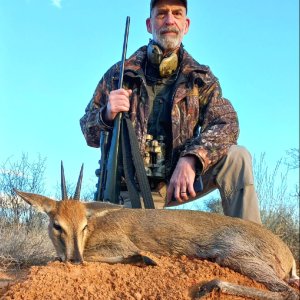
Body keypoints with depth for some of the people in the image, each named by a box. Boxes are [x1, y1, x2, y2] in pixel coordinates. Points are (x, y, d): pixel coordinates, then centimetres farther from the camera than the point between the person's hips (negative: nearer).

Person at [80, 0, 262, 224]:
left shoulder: (201, 78, 5)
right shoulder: (120, 74, 2)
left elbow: (226, 123, -10)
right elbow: (89, 134, 5)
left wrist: (191, 159, -29)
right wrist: (107, 115, -20)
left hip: (177, 183, 1)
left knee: (236, 158, -20)